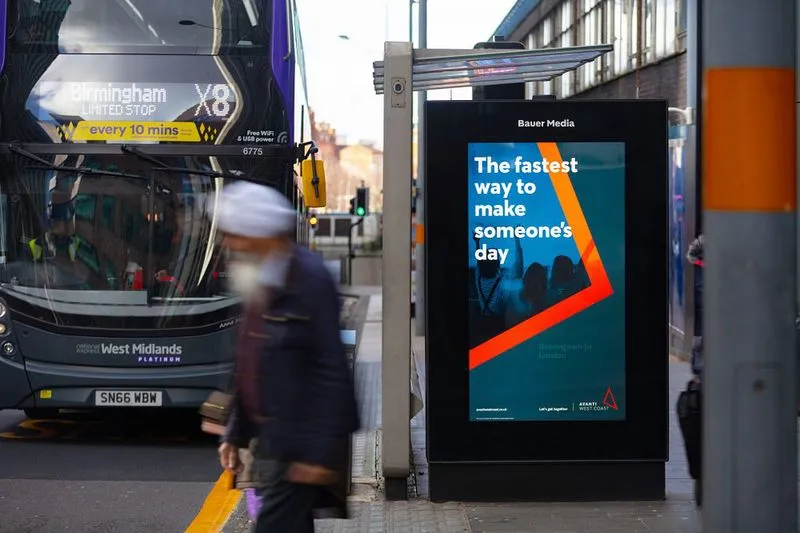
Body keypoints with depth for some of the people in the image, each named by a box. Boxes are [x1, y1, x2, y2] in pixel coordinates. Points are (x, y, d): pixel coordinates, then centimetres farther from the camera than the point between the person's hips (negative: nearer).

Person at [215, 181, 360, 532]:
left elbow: (332, 372, -20)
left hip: (300, 445, -9)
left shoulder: (310, 279, -17)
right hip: (271, 440, 9)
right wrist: (235, 433, 16)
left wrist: (321, 450, -21)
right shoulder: (261, 283, 11)